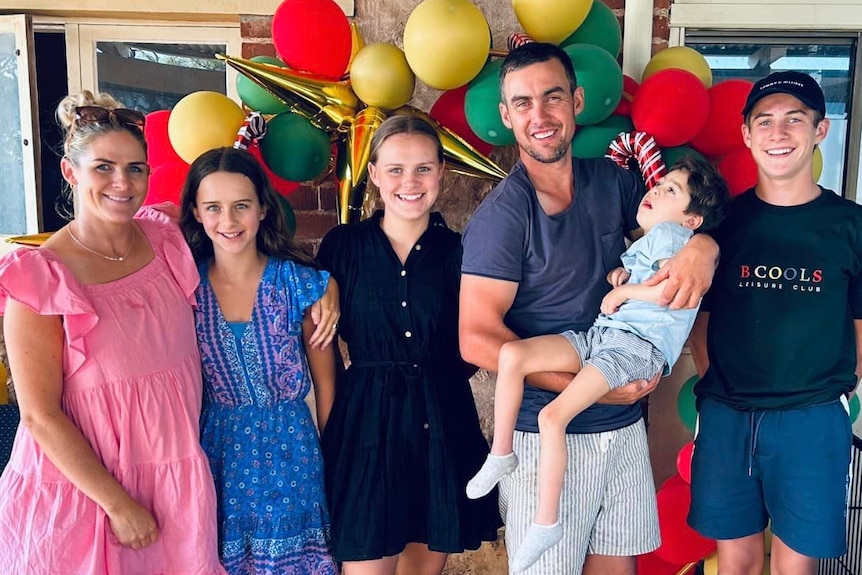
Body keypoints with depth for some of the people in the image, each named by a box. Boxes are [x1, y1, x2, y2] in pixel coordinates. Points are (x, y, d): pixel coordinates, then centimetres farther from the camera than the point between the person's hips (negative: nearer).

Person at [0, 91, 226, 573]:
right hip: (81, 488, -4)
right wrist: (117, 503, -13)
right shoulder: (39, 277, -13)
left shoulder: (168, 240, -2)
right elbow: (40, 415, -13)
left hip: (179, 484, 4)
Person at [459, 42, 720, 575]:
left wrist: (703, 247, -12)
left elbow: (687, 212, 13)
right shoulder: (502, 214, -15)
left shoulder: (613, 182, 2)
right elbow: (478, 339, -19)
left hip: (626, 426, 5)